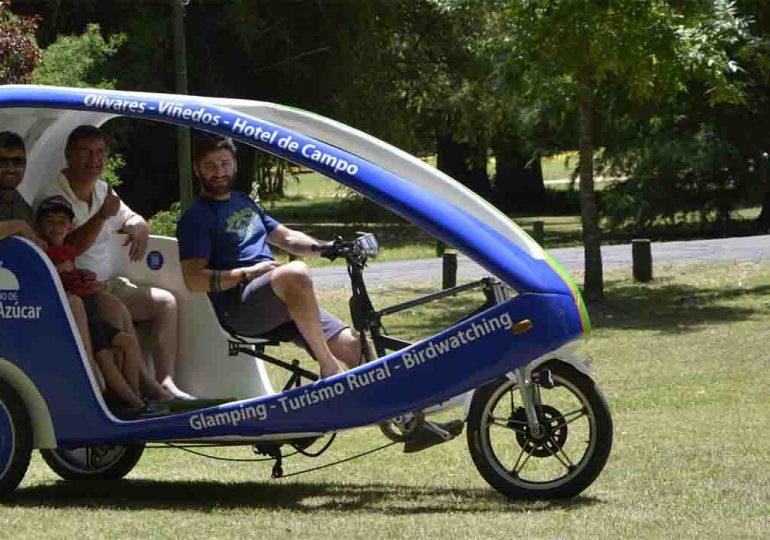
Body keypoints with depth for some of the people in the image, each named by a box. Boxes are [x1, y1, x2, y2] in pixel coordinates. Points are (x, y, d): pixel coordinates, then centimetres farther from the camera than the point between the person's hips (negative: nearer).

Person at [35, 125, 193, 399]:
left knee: (165, 302, -6)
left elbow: (132, 218, 26)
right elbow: (69, 247, -21)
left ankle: (166, 380, -16)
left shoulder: (103, 191, 14)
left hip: (108, 284, 9)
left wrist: (139, 227, 1)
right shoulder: (52, 197, -11)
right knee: (113, 306, -35)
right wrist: (102, 216, -29)